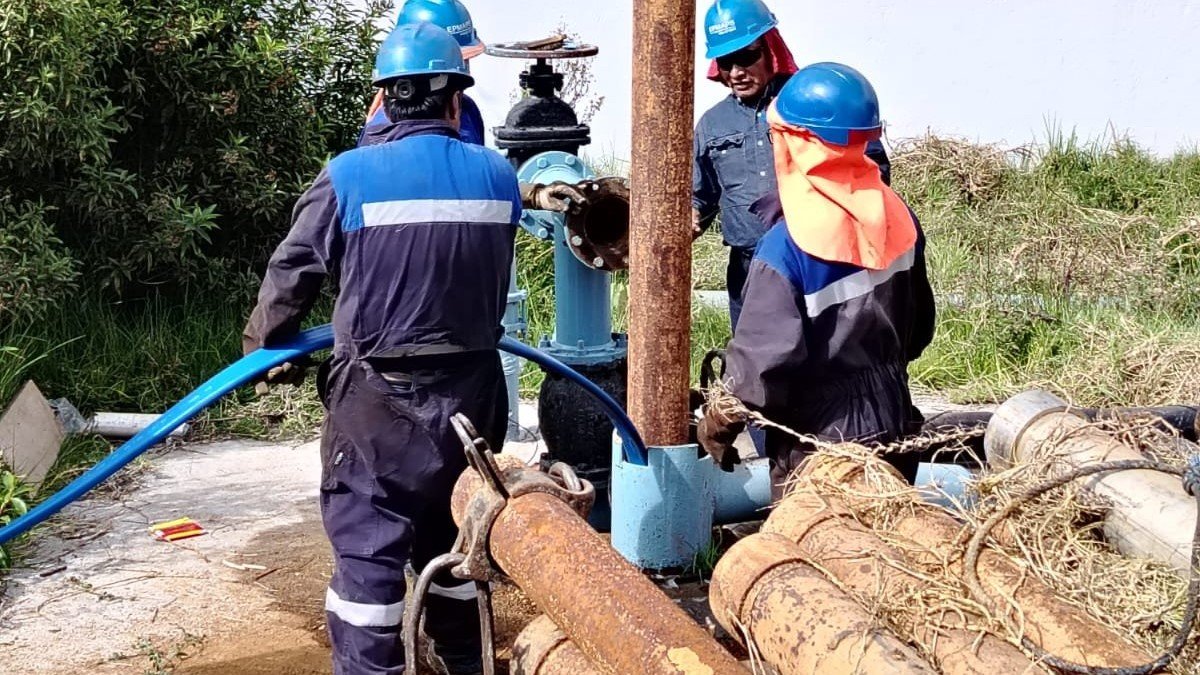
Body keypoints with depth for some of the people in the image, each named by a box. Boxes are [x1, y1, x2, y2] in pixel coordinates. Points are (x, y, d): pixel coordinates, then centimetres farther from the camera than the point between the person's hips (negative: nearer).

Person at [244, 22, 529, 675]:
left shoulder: (348, 177, -11)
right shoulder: (498, 175, 0)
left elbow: (290, 275, -3)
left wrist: (263, 348, 13)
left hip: (379, 398, -4)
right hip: (472, 389, 5)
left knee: (367, 547, 2)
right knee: (450, 534, 21)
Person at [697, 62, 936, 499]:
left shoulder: (786, 245, -23)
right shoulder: (897, 219, -3)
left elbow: (765, 359, -22)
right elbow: (919, 325, 9)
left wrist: (718, 423, -7)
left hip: (818, 440, -6)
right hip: (892, 430, 6)